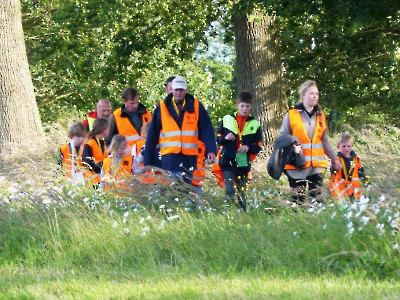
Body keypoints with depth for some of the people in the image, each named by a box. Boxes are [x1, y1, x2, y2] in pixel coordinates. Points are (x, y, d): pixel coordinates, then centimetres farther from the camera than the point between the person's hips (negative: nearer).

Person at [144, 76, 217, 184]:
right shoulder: (162, 107, 3)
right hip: (170, 156, -2)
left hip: (190, 157, 2)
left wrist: (211, 150, -19)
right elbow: (152, 136, 6)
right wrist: (148, 162, 3)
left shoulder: (196, 106, 4)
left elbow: (207, 130, -3)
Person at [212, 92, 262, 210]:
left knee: (242, 192, 4)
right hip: (228, 161, -2)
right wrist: (225, 138, -11)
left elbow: (258, 146, 10)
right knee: (230, 189, -18)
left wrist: (248, 147, -10)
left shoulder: (254, 124, 9)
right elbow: (218, 139, 11)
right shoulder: (227, 120, 8)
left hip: (243, 163, 2)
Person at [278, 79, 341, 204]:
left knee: (317, 199, -4)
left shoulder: (321, 116, 14)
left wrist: (334, 158, 17)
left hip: (317, 166, 3)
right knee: (297, 199, -3)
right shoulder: (291, 115, 0)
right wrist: (292, 146, -17)